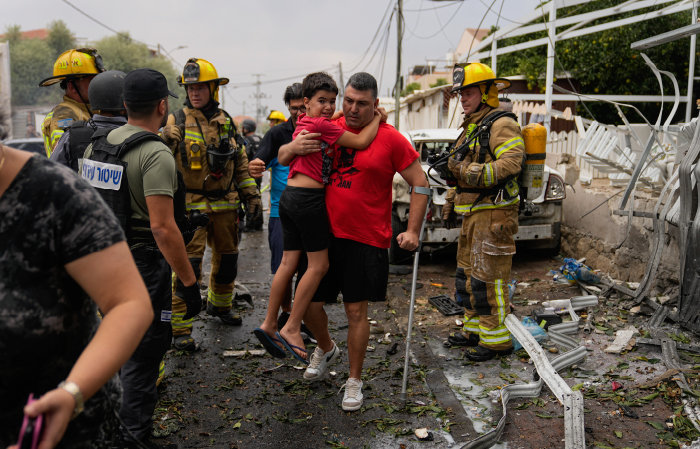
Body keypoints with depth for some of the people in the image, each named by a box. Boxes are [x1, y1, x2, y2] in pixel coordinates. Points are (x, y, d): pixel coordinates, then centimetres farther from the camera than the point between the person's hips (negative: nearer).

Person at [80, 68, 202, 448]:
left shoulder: (96, 145, 7)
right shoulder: (155, 155, -19)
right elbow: (162, 227, -25)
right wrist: (188, 281, -20)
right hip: (142, 266, -8)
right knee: (144, 351, 6)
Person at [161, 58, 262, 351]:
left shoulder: (226, 122, 10)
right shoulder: (177, 122, -4)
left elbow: (241, 164, 16)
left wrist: (252, 195, 13)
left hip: (225, 205, 5)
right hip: (191, 206, -5)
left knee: (227, 260, 17)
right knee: (188, 265, -9)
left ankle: (219, 305, 41)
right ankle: (180, 328, 0)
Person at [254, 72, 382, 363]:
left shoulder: (305, 123, 15)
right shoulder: (320, 125, -12)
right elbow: (361, 142, -13)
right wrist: (376, 119, 4)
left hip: (290, 197, 9)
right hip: (308, 199, -9)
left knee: (289, 262, 12)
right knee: (318, 265, -1)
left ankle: (269, 324, 18)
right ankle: (291, 329, 3)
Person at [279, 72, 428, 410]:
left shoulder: (390, 139, -5)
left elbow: (419, 183, 0)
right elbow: (282, 157, 12)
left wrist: (412, 231, -7)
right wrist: (293, 148, -12)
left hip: (367, 240, -3)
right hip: (324, 233, 4)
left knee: (356, 310, 3)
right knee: (309, 303, 8)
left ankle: (354, 381, 22)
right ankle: (325, 349, 40)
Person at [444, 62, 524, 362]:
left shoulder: (502, 126, -10)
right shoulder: (470, 128, 20)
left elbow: (510, 164, -25)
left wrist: (469, 171, -29)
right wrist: (449, 201, 25)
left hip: (493, 214, -10)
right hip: (472, 214, 10)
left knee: (488, 277, -8)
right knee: (467, 273, 15)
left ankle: (497, 339, 2)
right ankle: (475, 330, 27)